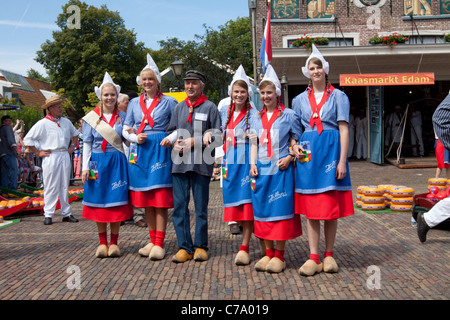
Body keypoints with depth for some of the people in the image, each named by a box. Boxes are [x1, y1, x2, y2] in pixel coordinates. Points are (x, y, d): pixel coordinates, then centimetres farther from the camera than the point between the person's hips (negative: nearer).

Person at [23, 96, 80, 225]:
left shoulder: (66, 122, 12)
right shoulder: (42, 124, -4)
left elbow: (75, 134, 31)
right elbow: (27, 140, -2)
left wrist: (72, 146, 19)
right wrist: (38, 153, -3)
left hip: (64, 156, 5)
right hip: (50, 157, -5)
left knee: (65, 186, 8)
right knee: (51, 187, -3)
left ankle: (66, 213, 15)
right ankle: (48, 215, 5)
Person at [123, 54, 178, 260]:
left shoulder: (169, 102, 6)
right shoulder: (134, 103, 16)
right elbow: (125, 130, 15)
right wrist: (135, 138, -4)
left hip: (160, 151, -4)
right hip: (140, 152, 4)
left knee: (160, 198, -7)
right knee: (145, 199, 6)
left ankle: (159, 243, -3)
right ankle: (153, 241, 15)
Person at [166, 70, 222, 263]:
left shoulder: (210, 107, 3)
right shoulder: (179, 108, 17)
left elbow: (217, 136, -2)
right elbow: (171, 132, 19)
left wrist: (195, 142, -11)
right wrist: (175, 142, -2)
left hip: (201, 164, -4)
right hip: (179, 162, 4)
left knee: (201, 207, 2)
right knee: (179, 206, 2)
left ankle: (200, 247, 13)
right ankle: (184, 247, 11)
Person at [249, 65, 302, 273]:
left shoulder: (288, 115, 3)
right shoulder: (257, 118, 16)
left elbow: (295, 141, 3)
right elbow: (254, 143, 16)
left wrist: (289, 157, -13)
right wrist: (252, 163, 2)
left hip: (281, 169, -4)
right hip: (261, 170, 5)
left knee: (280, 209, -4)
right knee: (262, 209, 5)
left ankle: (279, 256, 4)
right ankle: (268, 253, 15)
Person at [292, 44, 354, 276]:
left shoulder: (338, 96, 5)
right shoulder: (300, 100, 14)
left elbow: (344, 129, -1)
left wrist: (342, 161, -10)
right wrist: (295, 146, -3)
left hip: (331, 150, -2)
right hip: (308, 153, 2)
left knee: (331, 206, 1)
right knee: (311, 208, 1)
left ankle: (329, 255, 14)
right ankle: (313, 258, 6)